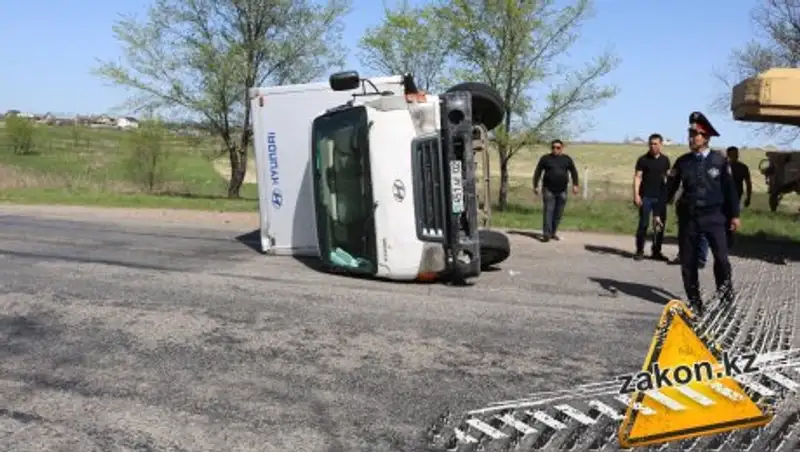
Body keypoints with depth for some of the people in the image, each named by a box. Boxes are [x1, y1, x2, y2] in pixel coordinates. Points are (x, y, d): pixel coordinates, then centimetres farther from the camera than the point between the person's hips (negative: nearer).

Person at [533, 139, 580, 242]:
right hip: (548, 190, -2)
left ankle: (553, 233, 16)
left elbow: (574, 172, 10)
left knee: (558, 213, 5)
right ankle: (546, 234, -15)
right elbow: (537, 172, 4)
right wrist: (535, 186, 0)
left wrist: (575, 185, 0)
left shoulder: (567, 159, 7)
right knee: (548, 211, -11)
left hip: (562, 191, 3)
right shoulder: (545, 158, 2)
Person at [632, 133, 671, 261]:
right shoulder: (643, 160, -2)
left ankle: (656, 251, 16)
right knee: (643, 224, -2)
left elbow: (668, 177, 16)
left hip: (660, 197, 4)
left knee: (660, 225, 6)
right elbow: (637, 177, -5)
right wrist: (636, 195, -14)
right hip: (646, 197, -3)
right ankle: (640, 251, 7)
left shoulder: (665, 160, 9)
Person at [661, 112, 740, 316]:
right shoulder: (683, 161, 4)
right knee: (688, 261, 4)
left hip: (714, 215, -2)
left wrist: (734, 214, 4)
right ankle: (694, 301, 18)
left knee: (721, 256, -16)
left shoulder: (719, 160, 0)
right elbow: (670, 188, 7)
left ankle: (724, 284, 15)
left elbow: (729, 188, 4)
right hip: (688, 216, 2)